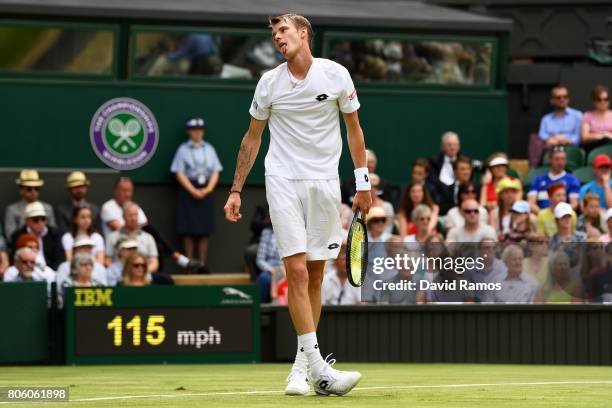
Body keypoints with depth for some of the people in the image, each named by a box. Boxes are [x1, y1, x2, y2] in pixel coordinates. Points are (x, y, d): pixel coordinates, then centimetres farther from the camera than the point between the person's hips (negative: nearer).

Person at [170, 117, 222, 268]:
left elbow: (216, 172, 8)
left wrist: (208, 189, -8)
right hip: (188, 192, -3)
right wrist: (193, 191, -13)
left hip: (206, 192, 3)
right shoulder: (183, 149, 1)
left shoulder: (209, 149, 11)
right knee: (189, 231, -4)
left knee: (205, 231, 1)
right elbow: (180, 174, -4)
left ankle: (202, 264, 6)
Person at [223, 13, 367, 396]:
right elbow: (253, 137, 13)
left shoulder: (336, 75, 1)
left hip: (325, 184, 1)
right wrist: (236, 191, 10)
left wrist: (363, 182, 5)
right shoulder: (270, 82, 3)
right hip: (283, 181, -1)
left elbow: (354, 130, 10)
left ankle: (301, 364, 12)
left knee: (315, 275, 4)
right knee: (297, 270, -12)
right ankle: (319, 370, -16)